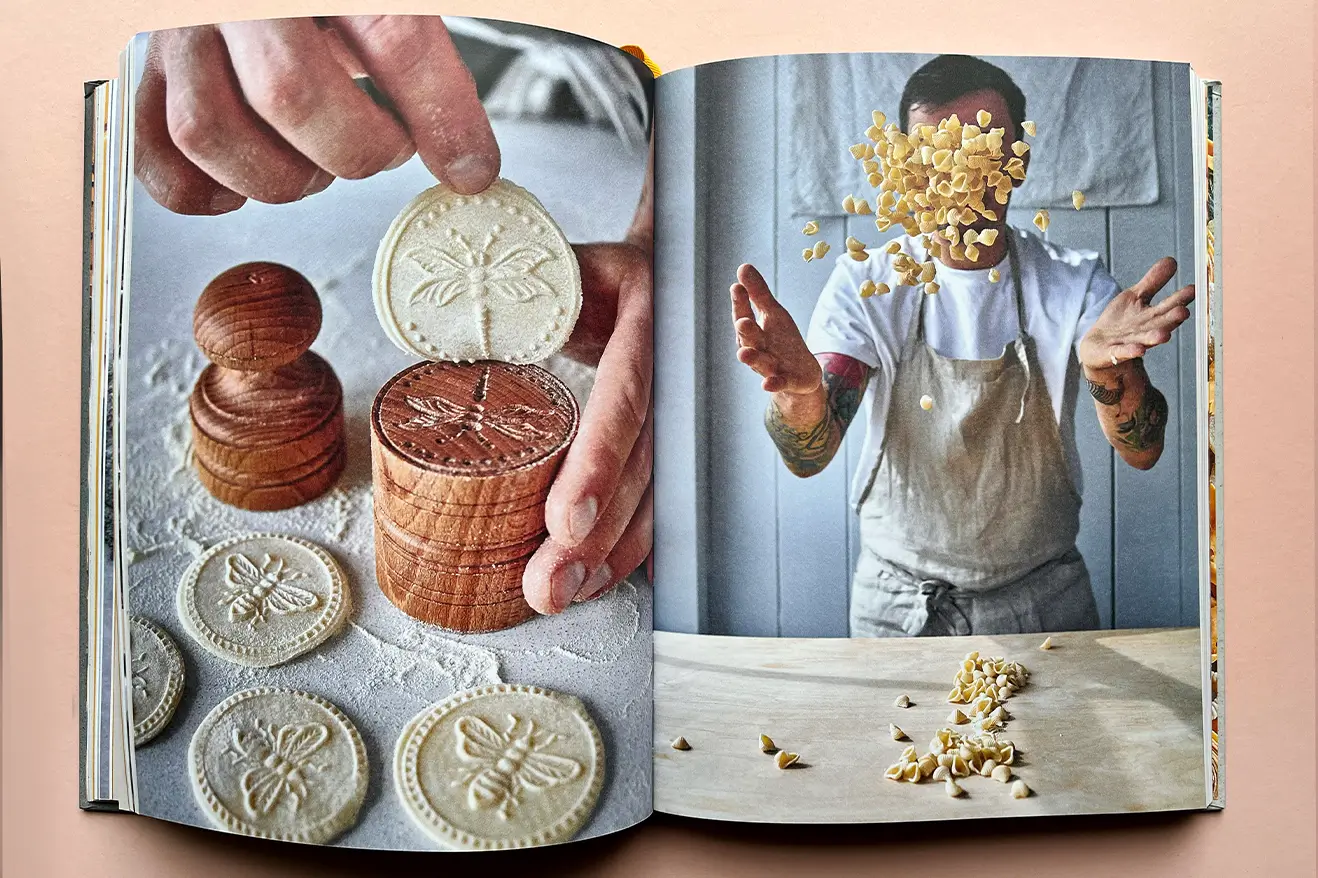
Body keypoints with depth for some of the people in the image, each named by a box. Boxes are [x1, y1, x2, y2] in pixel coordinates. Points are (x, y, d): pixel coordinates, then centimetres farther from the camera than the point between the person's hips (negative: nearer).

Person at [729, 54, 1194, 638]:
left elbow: (1143, 453, -16)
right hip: (898, 604, 0)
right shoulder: (866, 282, -11)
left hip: (1045, 600, 1)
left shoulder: (1074, 282, -8)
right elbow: (809, 458, -20)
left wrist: (1114, 375, -38)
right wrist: (800, 389, -44)